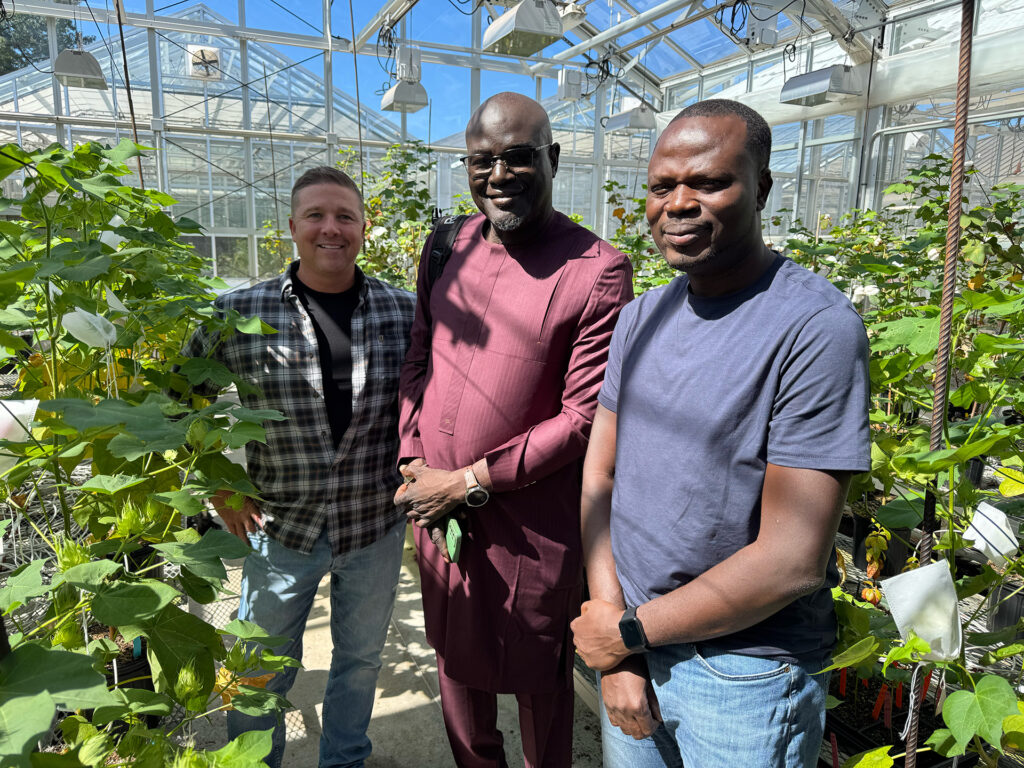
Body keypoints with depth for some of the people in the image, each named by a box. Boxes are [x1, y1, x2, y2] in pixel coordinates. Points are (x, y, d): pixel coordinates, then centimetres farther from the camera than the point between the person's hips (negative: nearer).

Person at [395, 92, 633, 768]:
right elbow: (418, 361, 10)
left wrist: (468, 483, -16)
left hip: (532, 526, -5)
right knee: (456, 658, 25)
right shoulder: (448, 249, 3)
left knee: (538, 679, 17)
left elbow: (585, 416, -17)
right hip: (438, 509, 6)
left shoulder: (597, 269, -15)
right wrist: (414, 462, -3)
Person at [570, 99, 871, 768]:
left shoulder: (818, 328, -20)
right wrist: (613, 632, -9)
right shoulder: (641, 316, 1)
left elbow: (791, 560, -22)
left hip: (745, 678, -5)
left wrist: (629, 632, -13)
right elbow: (600, 472, 1)